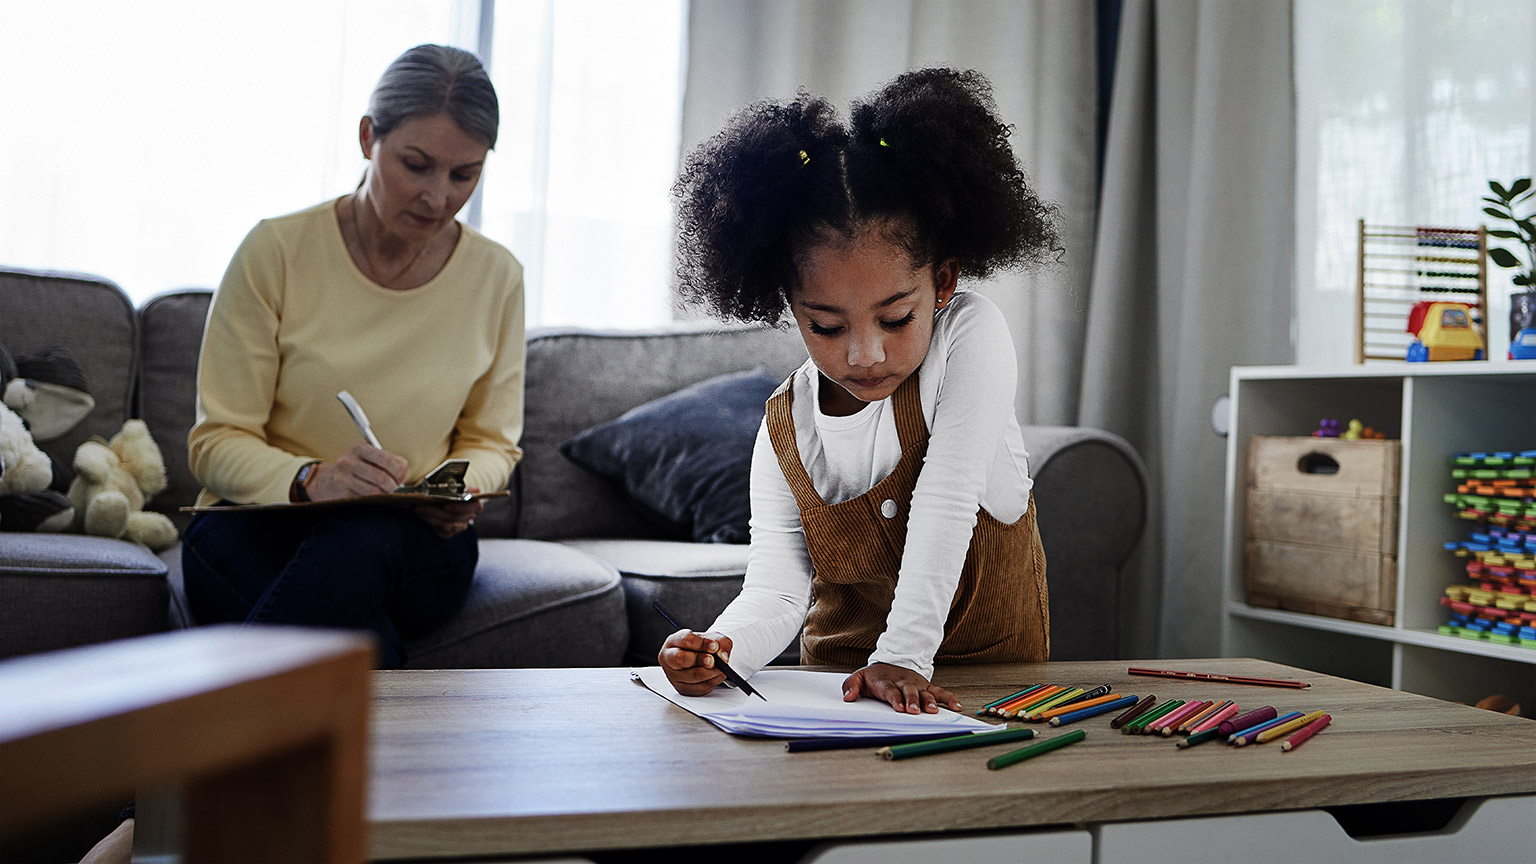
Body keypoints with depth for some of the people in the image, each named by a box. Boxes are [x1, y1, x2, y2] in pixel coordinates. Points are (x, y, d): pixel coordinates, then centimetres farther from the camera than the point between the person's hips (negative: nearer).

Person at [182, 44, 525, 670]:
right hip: (259, 529, -3)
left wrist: (460, 488, -11)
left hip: (414, 540, 3)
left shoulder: (496, 277, 2)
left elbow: (491, 441, 12)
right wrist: (309, 479, -26)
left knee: (361, 543, -36)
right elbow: (216, 442, -5)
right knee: (363, 650, -37)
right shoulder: (278, 250, -6)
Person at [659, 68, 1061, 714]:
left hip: (992, 666, 0)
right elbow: (776, 592, -13)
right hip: (840, 678, 1)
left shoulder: (971, 337, -15)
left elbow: (946, 500, -21)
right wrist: (718, 650, -34)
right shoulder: (784, 431, -8)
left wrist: (904, 656, -27)